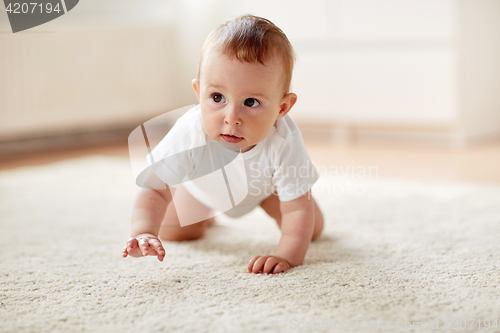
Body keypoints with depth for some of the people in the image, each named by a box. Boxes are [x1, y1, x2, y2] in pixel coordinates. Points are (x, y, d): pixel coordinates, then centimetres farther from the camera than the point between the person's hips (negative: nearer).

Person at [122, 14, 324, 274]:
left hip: (263, 185, 0)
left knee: (311, 231, 5)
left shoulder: (284, 143, -48)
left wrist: (288, 255, -54)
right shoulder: (190, 133, -46)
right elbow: (156, 189, -41)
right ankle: (205, 214, 41)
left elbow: (298, 210, -39)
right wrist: (144, 232, -60)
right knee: (174, 232, 5)